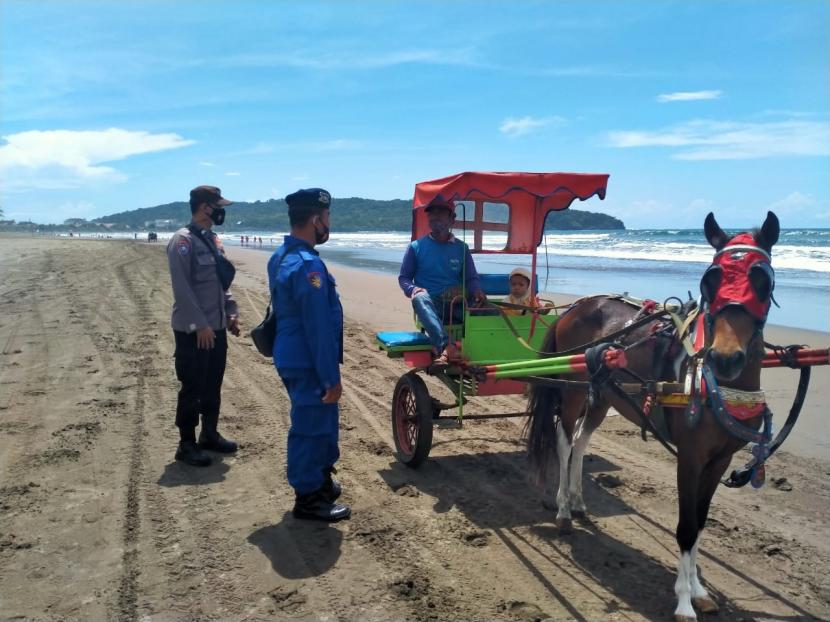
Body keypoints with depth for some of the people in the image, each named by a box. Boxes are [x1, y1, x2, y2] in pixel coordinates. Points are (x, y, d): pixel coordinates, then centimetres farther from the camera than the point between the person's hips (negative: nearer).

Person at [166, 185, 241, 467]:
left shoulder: (213, 240, 12)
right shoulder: (183, 241, -14)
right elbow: (182, 288, -20)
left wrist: (231, 311, 11)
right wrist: (200, 325, -21)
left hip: (216, 327, 8)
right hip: (193, 330, -8)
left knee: (213, 385, 15)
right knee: (192, 387, 0)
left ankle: (210, 434, 28)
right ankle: (187, 444, 10)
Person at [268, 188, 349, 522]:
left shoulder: (281, 256, 9)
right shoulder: (307, 265, -24)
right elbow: (319, 328, -24)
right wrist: (332, 377, -19)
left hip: (292, 355, 10)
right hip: (308, 363, -10)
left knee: (321, 419, 22)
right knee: (311, 426, 2)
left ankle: (320, 479, 38)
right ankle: (308, 498, 16)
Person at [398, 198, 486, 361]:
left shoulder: (461, 248, 13)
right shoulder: (416, 247, 8)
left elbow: (471, 278, 14)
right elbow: (403, 278, 10)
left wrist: (476, 291, -10)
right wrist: (413, 289, -13)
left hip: (456, 304, 2)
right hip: (430, 305, -2)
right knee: (420, 298, -37)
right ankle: (446, 346, -56)